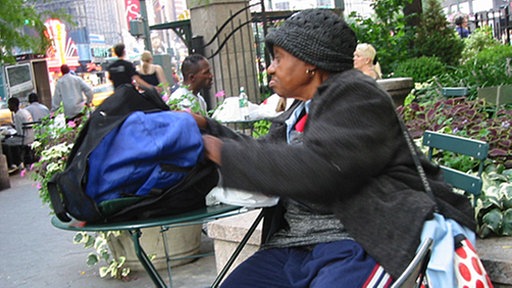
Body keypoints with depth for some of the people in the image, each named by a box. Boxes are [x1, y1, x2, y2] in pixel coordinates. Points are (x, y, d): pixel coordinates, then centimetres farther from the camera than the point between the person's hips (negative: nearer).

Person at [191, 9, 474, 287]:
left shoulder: (356, 96, -10)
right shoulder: (298, 113, 20)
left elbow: (316, 170, -23)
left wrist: (224, 154, -17)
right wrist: (205, 126, 12)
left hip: (357, 245, -8)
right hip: (293, 245, 9)